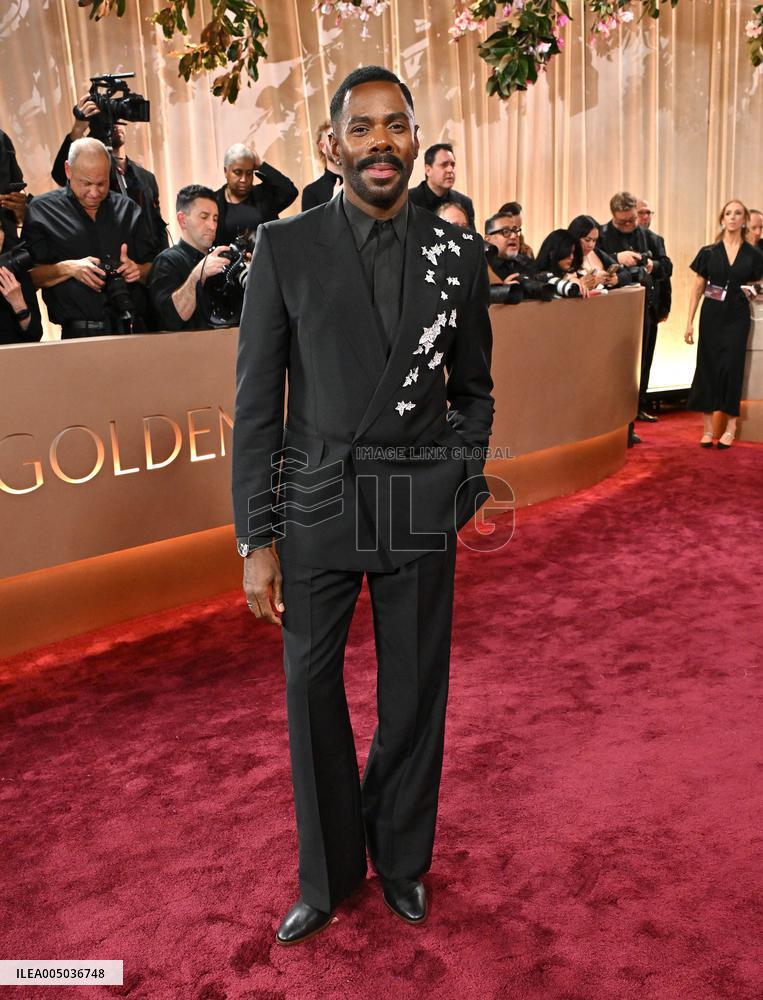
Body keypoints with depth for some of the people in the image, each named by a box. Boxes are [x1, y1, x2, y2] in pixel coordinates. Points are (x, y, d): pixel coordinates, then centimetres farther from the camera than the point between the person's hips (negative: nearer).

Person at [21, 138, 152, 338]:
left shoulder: (128, 209, 17)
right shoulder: (41, 210, 9)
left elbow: (154, 269, 18)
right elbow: (27, 274, 3)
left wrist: (138, 270, -3)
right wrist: (68, 268, -11)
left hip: (133, 329, 2)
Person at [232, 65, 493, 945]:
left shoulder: (458, 253, 3)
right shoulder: (285, 250, -3)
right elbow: (256, 404, -3)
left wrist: (461, 489, 2)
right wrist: (256, 540, -6)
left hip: (421, 508, 1)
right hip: (317, 502, -1)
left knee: (415, 690, 12)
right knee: (311, 689, 8)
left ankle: (402, 860, 36)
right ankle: (329, 874, 32)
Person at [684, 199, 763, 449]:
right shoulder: (709, 252, 3)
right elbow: (697, 288, 4)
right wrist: (690, 322, -1)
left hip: (737, 317, 0)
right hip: (711, 315, 0)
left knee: (732, 367, -2)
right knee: (708, 367, 0)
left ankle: (730, 427, 6)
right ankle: (708, 426, 8)